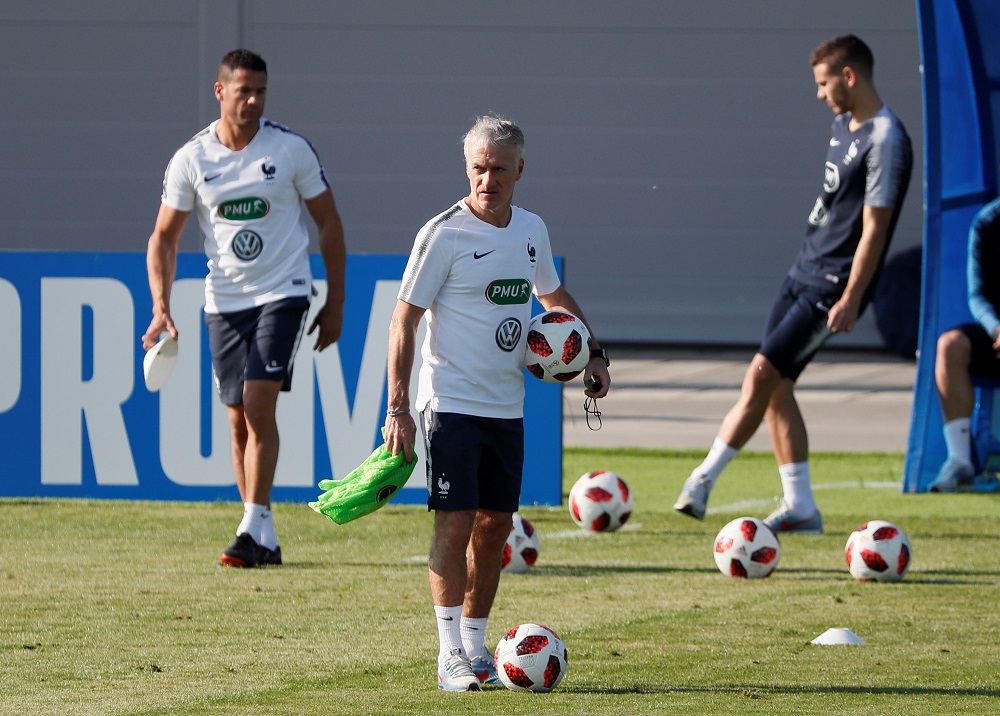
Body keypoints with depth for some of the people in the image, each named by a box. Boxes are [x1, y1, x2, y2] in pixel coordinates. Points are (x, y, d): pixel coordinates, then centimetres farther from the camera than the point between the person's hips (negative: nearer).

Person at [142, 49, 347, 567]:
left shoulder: (291, 149, -5)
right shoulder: (190, 160, -1)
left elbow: (328, 222, 4)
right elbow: (164, 237, 5)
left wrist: (335, 303, 3)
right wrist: (161, 307, -8)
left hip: (284, 294, -3)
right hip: (224, 300, 3)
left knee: (258, 405, -18)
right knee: (239, 422, 5)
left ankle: (253, 529, -18)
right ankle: (265, 541, 13)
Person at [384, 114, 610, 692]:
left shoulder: (532, 230, 8)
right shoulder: (445, 234, -11)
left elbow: (554, 295, 27)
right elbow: (405, 319, -10)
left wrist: (593, 353, 15)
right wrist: (398, 409, -14)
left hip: (507, 407, 6)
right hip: (452, 403, -6)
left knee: (495, 526, 9)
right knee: (456, 522, -10)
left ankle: (476, 647, 19)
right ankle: (452, 657, -10)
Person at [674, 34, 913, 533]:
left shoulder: (885, 143, -18)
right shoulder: (843, 124, 11)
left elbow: (874, 229, -20)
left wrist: (850, 301, -23)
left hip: (832, 286, -10)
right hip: (804, 269, 10)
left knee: (762, 374, -12)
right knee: (774, 387, 6)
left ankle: (703, 480, -4)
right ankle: (800, 507, 11)